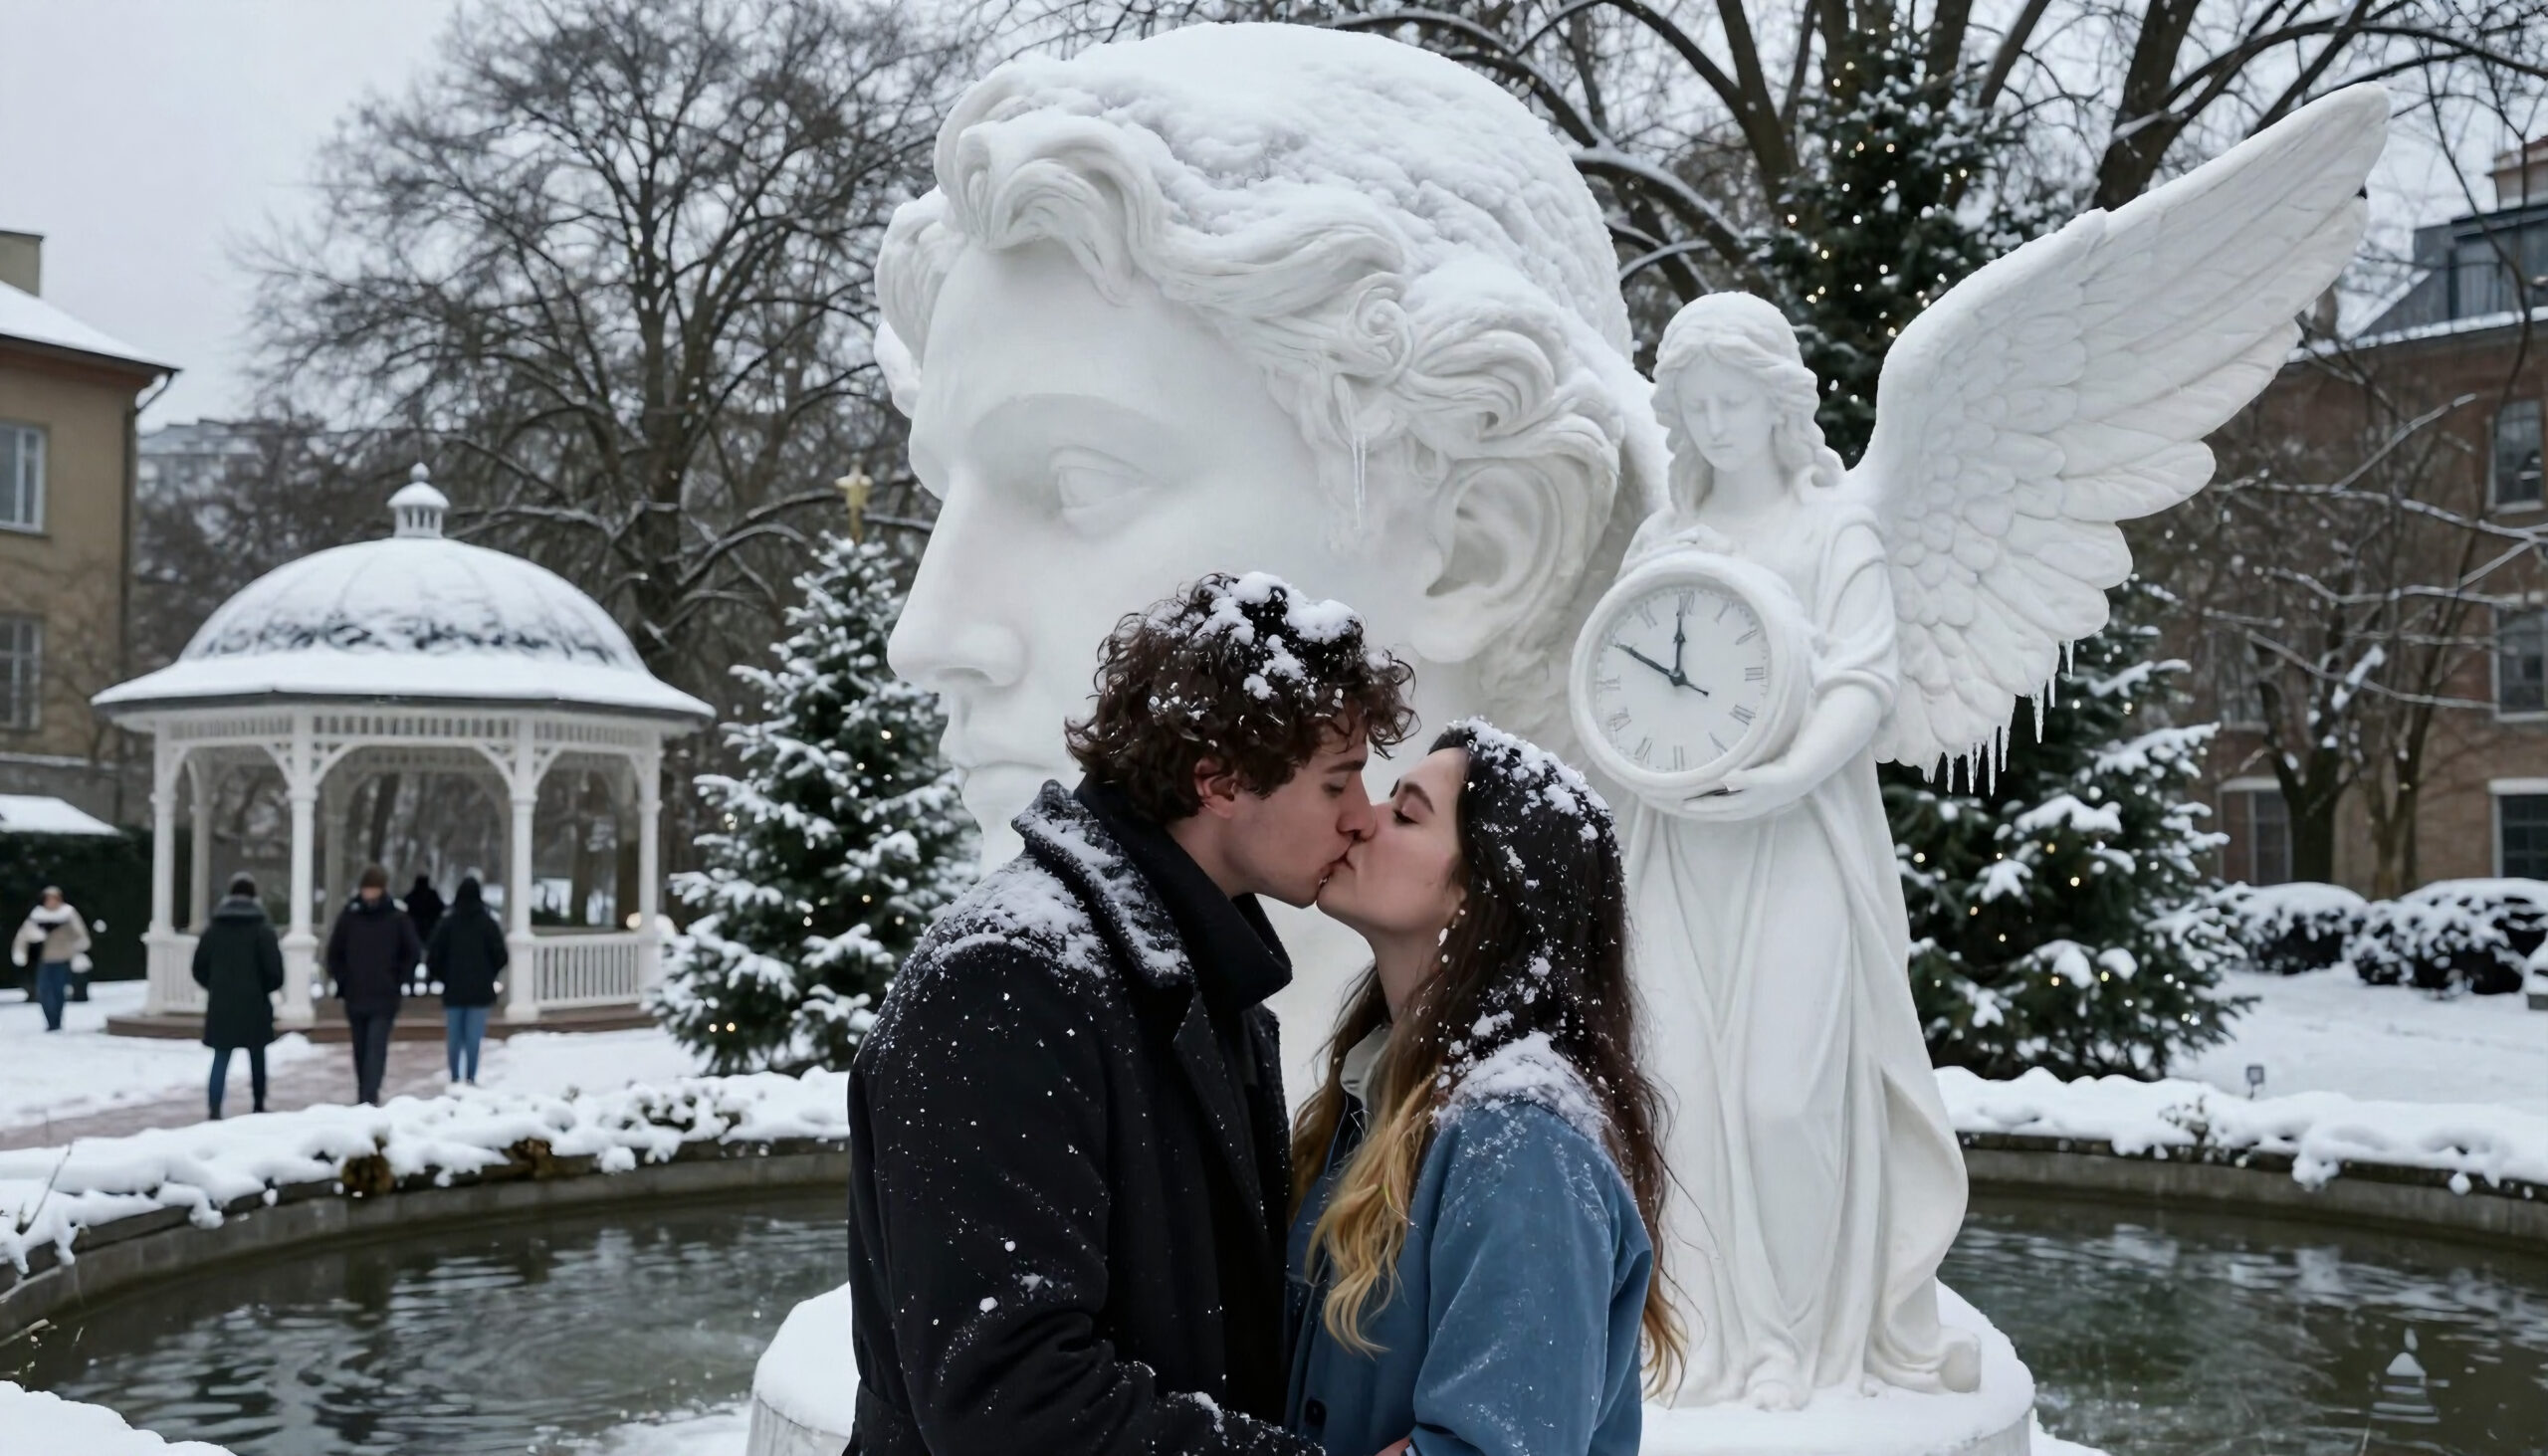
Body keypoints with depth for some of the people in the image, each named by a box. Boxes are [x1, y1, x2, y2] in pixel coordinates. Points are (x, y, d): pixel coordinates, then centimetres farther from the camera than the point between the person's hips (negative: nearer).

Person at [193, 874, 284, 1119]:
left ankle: (215, 1110, -11)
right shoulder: (262, 928, -6)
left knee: (221, 1059, 2)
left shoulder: (214, 927, 4)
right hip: (254, 1005, -2)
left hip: (221, 1006, 2)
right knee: (257, 1056, 15)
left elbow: (199, 968, 4)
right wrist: (266, 988, 7)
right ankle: (258, 1105, 24)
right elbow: (274, 968, -12)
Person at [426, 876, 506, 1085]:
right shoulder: (488, 923, -3)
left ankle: (455, 1077, 9)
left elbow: (433, 953, -4)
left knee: (453, 1035, 8)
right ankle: (470, 1077, -6)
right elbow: (499, 955, -4)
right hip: (480, 989, -1)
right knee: (474, 1036, -1)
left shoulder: (448, 923, -2)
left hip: (453, 989, 1)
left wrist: (442, 976, 11)